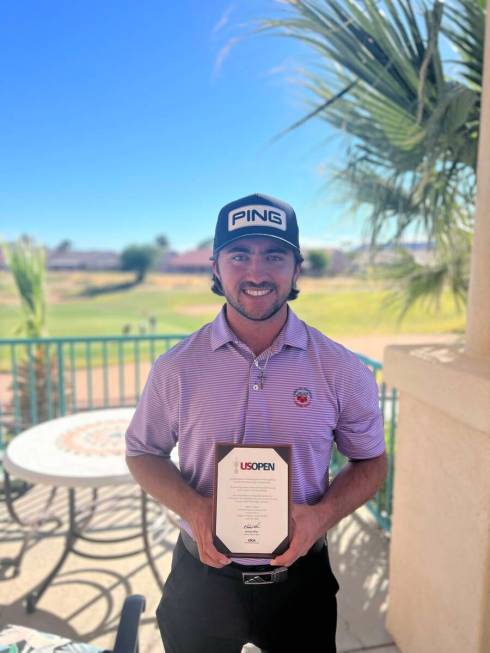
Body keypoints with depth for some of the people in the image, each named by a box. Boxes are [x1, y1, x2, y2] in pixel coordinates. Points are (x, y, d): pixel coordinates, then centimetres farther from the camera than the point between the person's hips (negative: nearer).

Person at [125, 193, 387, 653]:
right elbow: (142, 452, 0)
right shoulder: (176, 367, -12)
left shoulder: (342, 370, -12)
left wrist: (322, 513, -19)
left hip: (301, 578, 0)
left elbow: (370, 462, 0)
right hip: (203, 577, 1)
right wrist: (193, 508, -17)